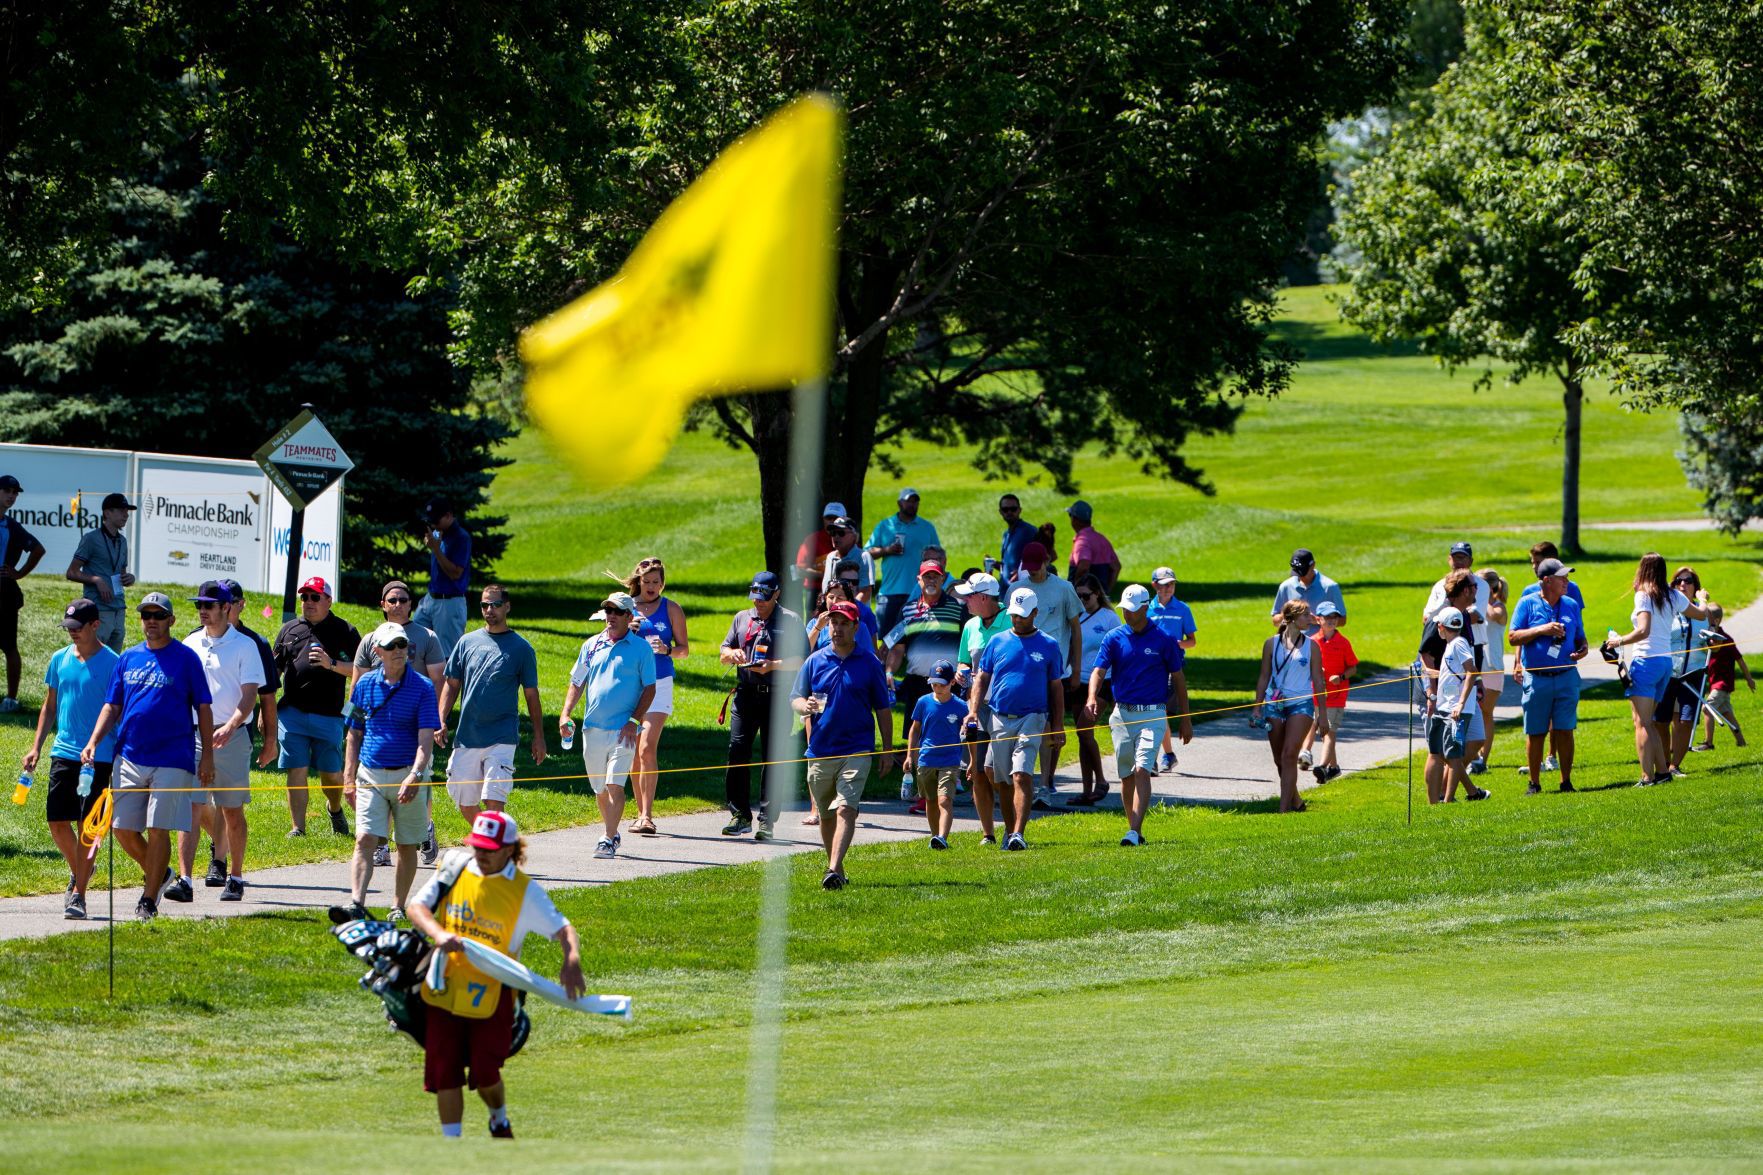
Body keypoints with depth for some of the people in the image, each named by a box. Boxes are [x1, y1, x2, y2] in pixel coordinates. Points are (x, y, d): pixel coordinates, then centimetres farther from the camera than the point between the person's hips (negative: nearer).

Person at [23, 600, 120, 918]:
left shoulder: (111, 663, -5)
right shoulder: (59, 660, 10)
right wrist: (36, 746, 10)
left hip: (98, 757, -5)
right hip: (63, 751, 5)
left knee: (87, 825, -5)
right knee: (57, 821, 4)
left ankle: (78, 895, -1)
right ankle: (77, 870, 31)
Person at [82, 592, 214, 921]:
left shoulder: (186, 659, 1)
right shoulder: (128, 658, 12)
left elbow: (203, 708, 2)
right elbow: (112, 706, 15)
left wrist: (207, 757, -4)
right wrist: (93, 742, 0)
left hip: (172, 760, -4)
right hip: (129, 758, 4)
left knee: (158, 829, -7)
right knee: (123, 829, 2)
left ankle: (149, 900, 1)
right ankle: (158, 874, 26)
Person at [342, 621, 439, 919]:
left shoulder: (422, 687, -4)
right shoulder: (366, 684, 5)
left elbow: (426, 737, -12)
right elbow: (354, 734, 11)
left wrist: (415, 775, -26)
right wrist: (348, 779, 6)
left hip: (408, 774, -1)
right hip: (371, 775, 1)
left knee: (407, 846, 8)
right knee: (365, 840, -13)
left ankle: (399, 906, 22)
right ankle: (357, 905, -22)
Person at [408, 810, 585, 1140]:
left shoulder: (525, 891, -6)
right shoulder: (455, 868, 1)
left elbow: (561, 928, -11)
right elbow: (416, 906, -4)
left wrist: (572, 960, -33)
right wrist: (438, 933, -25)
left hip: (491, 993, -3)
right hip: (446, 989, 3)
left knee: (484, 1073, -5)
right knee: (443, 1071, 1)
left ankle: (499, 1121, 26)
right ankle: (451, 1140, 13)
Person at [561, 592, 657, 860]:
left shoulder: (641, 648, 0)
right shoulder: (592, 645, 11)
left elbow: (649, 688, -1)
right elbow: (577, 683, 16)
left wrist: (634, 721, -11)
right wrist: (566, 713, 2)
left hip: (623, 730, -5)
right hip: (593, 728, 5)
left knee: (614, 786, -15)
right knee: (600, 790, 12)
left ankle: (608, 841, -12)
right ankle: (612, 834, 30)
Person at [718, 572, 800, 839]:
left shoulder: (790, 621, 2)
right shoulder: (742, 618, 16)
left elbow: (801, 660, -4)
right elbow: (723, 653, 20)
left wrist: (773, 665, -18)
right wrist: (732, 653, -4)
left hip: (777, 697, -4)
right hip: (745, 694, 4)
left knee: (774, 758, -1)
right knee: (737, 752, -3)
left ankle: (767, 820, 3)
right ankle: (739, 815, 6)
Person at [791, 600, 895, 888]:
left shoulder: (869, 663, 3)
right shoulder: (814, 661, 8)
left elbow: (883, 709, 8)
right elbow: (795, 699, 7)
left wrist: (888, 752, 5)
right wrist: (805, 706, -18)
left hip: (857, 752, -3)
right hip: (820, 751, 3)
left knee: (845, 811, -17)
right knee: (827, 815, 12)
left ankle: (834, 871, -26)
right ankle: (836, 870, 27)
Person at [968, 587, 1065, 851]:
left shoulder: (1048, 646, 6)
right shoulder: (997, 642, 10)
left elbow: (1056, 688, 9)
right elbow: (981, 679, 11)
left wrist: (1058, 726, 6)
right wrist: (973, 709, -4)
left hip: (1032, 719, -3)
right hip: (999, 719, 3)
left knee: (1022, 776, -17)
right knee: (1003, 780, 9)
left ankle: (1018, 834, -22)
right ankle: (1010, 830, 24)